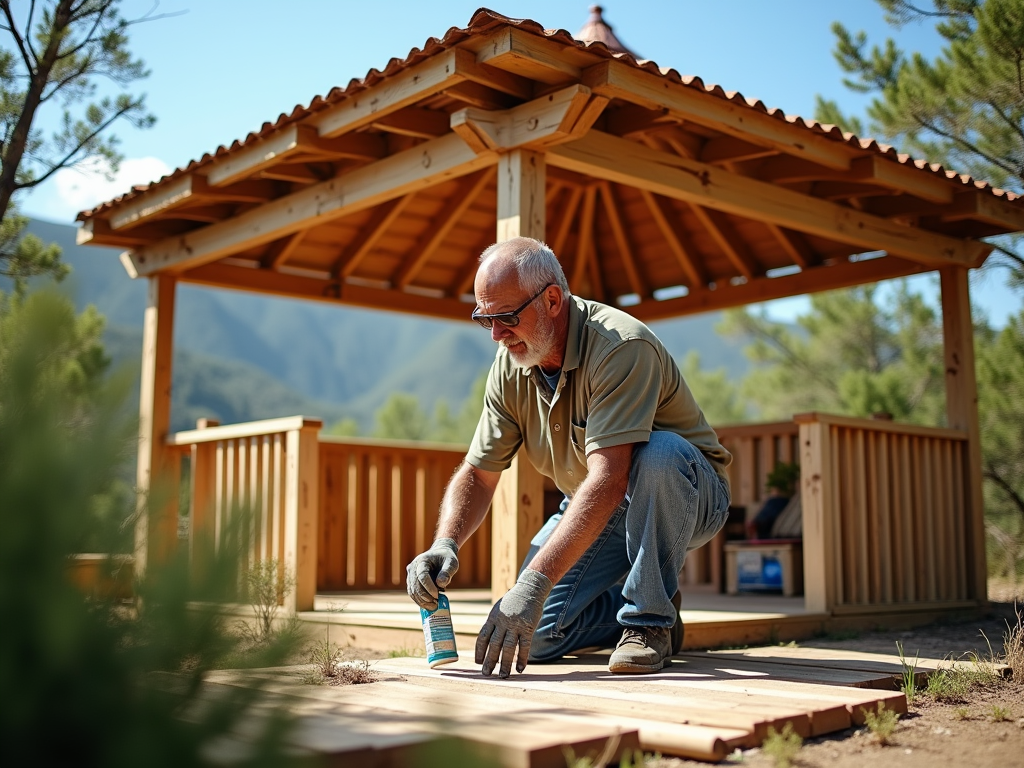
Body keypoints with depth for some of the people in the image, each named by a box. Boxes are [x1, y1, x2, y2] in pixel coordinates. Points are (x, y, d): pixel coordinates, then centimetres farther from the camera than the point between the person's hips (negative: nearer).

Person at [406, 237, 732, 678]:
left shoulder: (620, 347, -30)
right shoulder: (510, 366, -7)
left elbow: (608, 479, -40)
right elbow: (477, 473, -5)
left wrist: (535, 582, -47)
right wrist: (445, 543, -26)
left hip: (686, 496, -5)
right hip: (595, 511, 5)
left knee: (657, 455, -40)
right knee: (534, 635, -13)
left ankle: (651, 619, -19)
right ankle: (627, 606, 16)